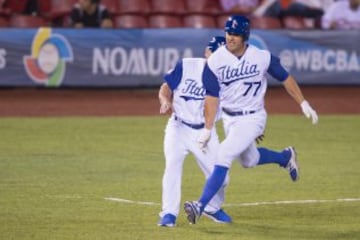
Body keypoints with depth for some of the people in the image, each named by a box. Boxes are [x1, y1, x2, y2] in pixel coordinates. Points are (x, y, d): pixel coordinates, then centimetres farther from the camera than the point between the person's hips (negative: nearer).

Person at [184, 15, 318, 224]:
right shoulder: (215, 61, -11)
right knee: (249, 160, 21)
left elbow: (285, 78, -1)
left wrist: (304, 104, -3)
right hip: (229, 118, 4)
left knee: (224, 155, -20)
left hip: (252, 118, -4)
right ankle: (286, 157, 51)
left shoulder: (262, 57, -14)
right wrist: (207, 129, -16)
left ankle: (201, 206, -21)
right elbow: (212, 96, -11)